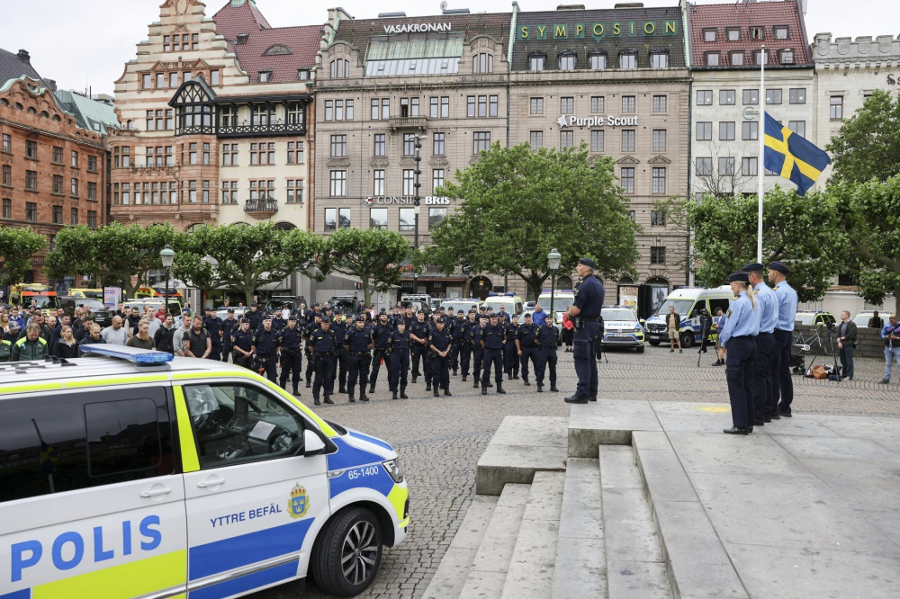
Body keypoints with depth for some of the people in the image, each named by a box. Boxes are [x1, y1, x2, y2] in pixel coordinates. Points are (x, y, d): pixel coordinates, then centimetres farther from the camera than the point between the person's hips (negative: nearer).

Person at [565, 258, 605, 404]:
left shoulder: (584, 285, -17)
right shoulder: (599, 284, 14)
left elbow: (576, 310, -21)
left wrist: (569, 312, 1)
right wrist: (573, 309, 13)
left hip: (584, 326, -10)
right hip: (595, 324, 10)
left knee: (581, 360, -7)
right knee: (591, 359, 14)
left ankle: (582, 393, -8)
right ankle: (591, 392, 18)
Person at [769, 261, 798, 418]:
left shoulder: (778, 291, -15)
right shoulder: (792, 291, 15)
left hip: (777, 333, -9)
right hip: (788, 333, 9)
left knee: (772, 372, -7)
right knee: (784, 371, 12)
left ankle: (772, 409, -6)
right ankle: (785, 407, 17)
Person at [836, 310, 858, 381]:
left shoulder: (852, 324, -5)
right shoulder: (841, 324, 19)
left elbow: (850, 335, -14)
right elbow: (838, 334, 12)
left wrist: (842, 338, -8)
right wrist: (839, 341, -4)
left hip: (848, 345, -7)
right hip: (841, 345, 7)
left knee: (849, 361, -8)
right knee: (843, 361, 10)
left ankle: (849, 376, -8)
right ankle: (844, 374, 17)